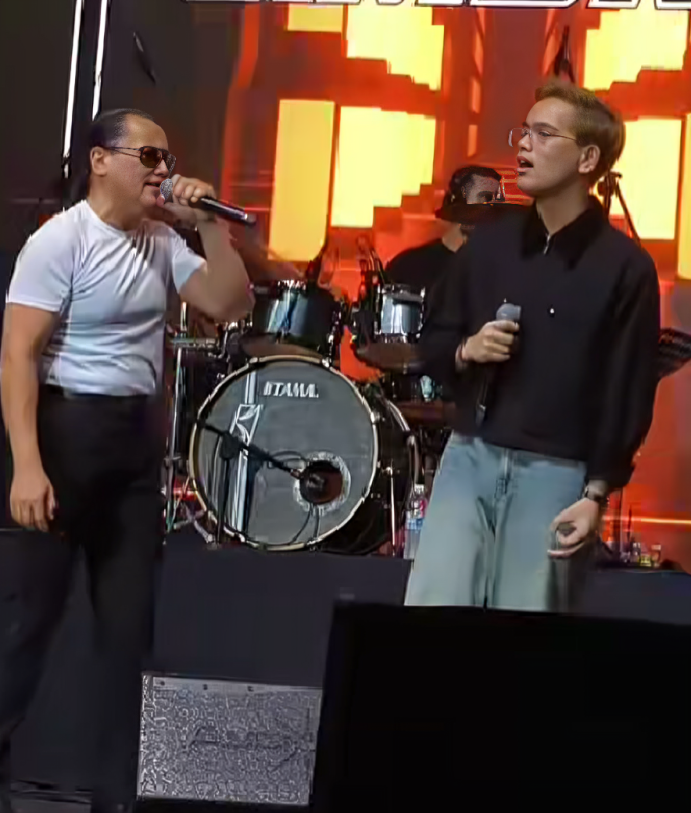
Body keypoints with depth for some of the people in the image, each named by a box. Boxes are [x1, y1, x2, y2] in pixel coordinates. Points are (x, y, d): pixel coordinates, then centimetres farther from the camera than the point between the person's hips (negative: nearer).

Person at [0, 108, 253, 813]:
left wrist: (209, 226, -4)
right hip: (69, 426, -7)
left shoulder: (162, 242, 8)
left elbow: (231, 305, 8)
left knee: (129, 621, 11)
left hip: (139, 434, 7)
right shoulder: (60, 240, -12)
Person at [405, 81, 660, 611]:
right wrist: (466, 351, -6)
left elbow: (630, 395, -5)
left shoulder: (625, 267, -4)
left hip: (555, 474, -3)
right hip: (468, 457, 4)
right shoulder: (489, 243, 9)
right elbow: (433, 344, 16)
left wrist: (597, 494, -11)